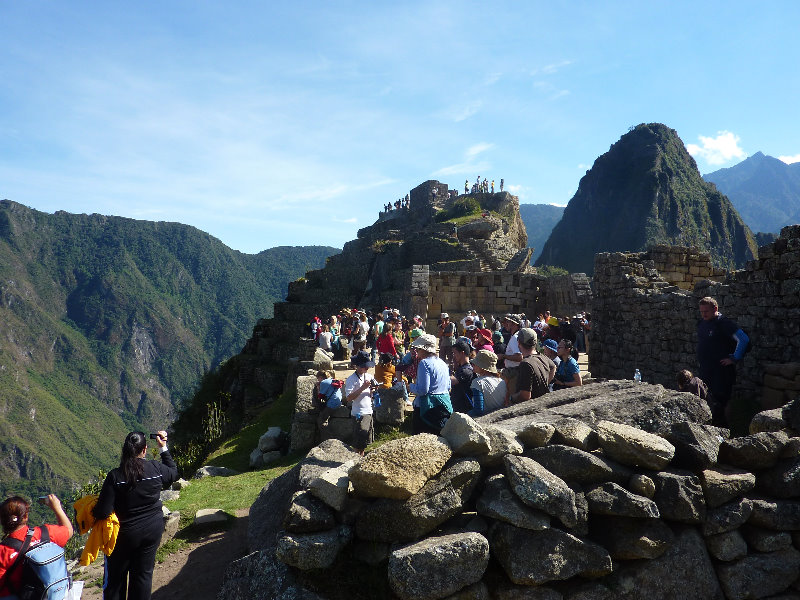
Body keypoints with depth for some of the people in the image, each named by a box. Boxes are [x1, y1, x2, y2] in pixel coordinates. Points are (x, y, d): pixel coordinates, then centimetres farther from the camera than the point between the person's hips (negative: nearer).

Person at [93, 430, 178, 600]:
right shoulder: (156, 469, -14)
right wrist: (164, 448, 12)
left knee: (115, 576, 19)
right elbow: (174, 473, 10)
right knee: (143, 573, 18)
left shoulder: (115, 476, -22)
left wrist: (92, 511, 2)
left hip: (124, 535, -2)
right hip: (153, 531, 3)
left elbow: (103, 512, -21)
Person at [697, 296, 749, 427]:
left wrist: (734, 358, -16)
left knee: (721, 401, -4)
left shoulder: (724, 323, -12)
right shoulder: (701, 323, 12)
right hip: (705, 370, 8)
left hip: (721, 370, -7)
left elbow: (744, 339, -19)